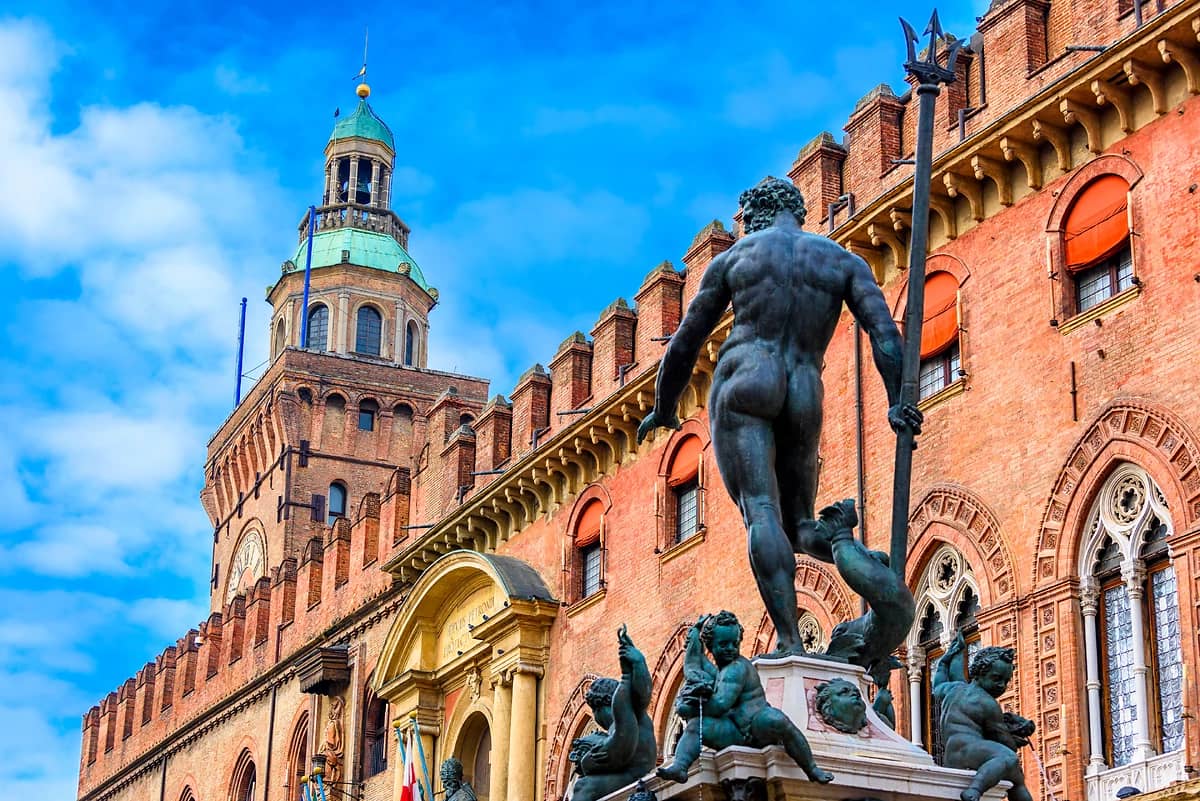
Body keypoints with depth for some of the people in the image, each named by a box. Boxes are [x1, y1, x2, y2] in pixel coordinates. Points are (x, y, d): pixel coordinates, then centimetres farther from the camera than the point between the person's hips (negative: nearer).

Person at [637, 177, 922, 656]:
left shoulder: (733, 258, 13)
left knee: (761, 511, -13)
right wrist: (897, 404, -3)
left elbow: (684, 345, 18)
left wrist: (663, 409, 30)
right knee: (798, 521, 16)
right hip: (804, 399, 3)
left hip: (743, 386, -2)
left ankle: (791, 643, -30)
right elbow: (885, 333, 0)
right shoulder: (843, 261, 16)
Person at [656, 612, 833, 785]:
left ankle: (812, 770, -25)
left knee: (775, 719, -39)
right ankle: (679, 767, -41)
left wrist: (688, 709, -10)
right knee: (694, 725, -14)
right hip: (734, 734, 6)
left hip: (758, 730, -6)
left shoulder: (737, 667, -9)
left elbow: (721, 704, -19)